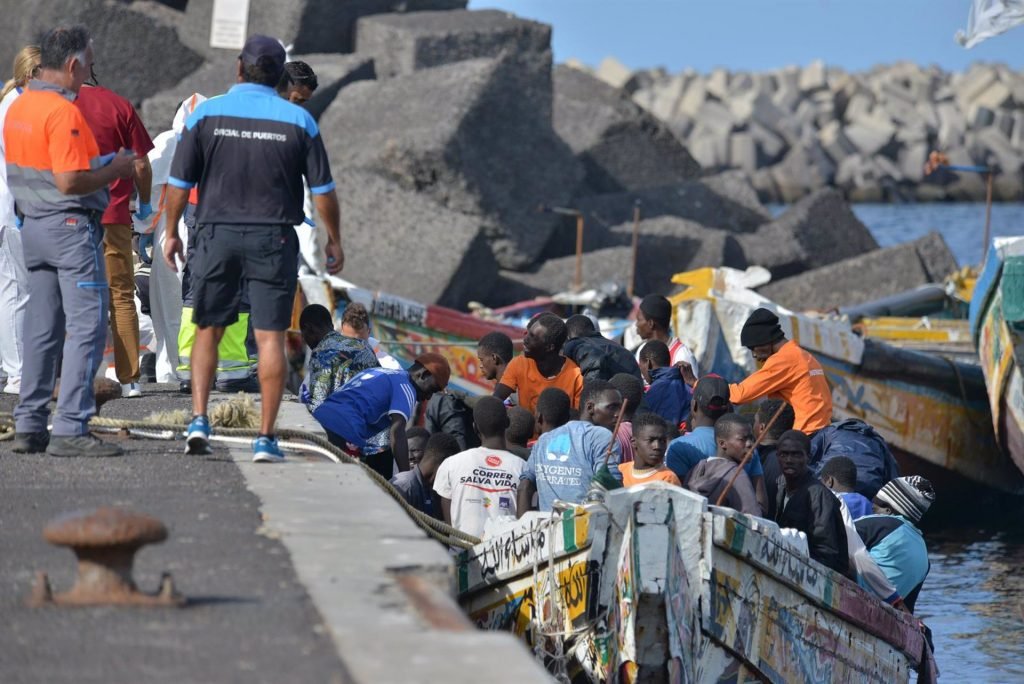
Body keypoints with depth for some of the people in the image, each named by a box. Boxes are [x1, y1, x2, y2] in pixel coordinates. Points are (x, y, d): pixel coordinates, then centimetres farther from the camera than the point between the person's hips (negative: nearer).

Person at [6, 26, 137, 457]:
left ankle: (29, 426, 14)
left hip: (32, 224, 9)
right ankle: (69, 429, -11)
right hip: (71, 226, -9)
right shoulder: (63, 113, -18)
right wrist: (115, 170, -9)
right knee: (86, 328, -7)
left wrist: (102, 164, 19)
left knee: (41, 329, 13)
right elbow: (70, 182, -23)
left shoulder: (17, 108, 11)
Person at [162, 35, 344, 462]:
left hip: (218, 234, 1)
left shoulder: (207, 114, -2)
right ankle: (265, 438, -1)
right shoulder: (298, 121, -1)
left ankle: (199, 419, 2)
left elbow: (179, 183, 1)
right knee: (270, 337, 1)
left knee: (207, 331, 14)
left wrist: (171, 232, 13)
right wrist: (334, 239, 14)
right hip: (274, 240, -1)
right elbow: (323, 190, 2)